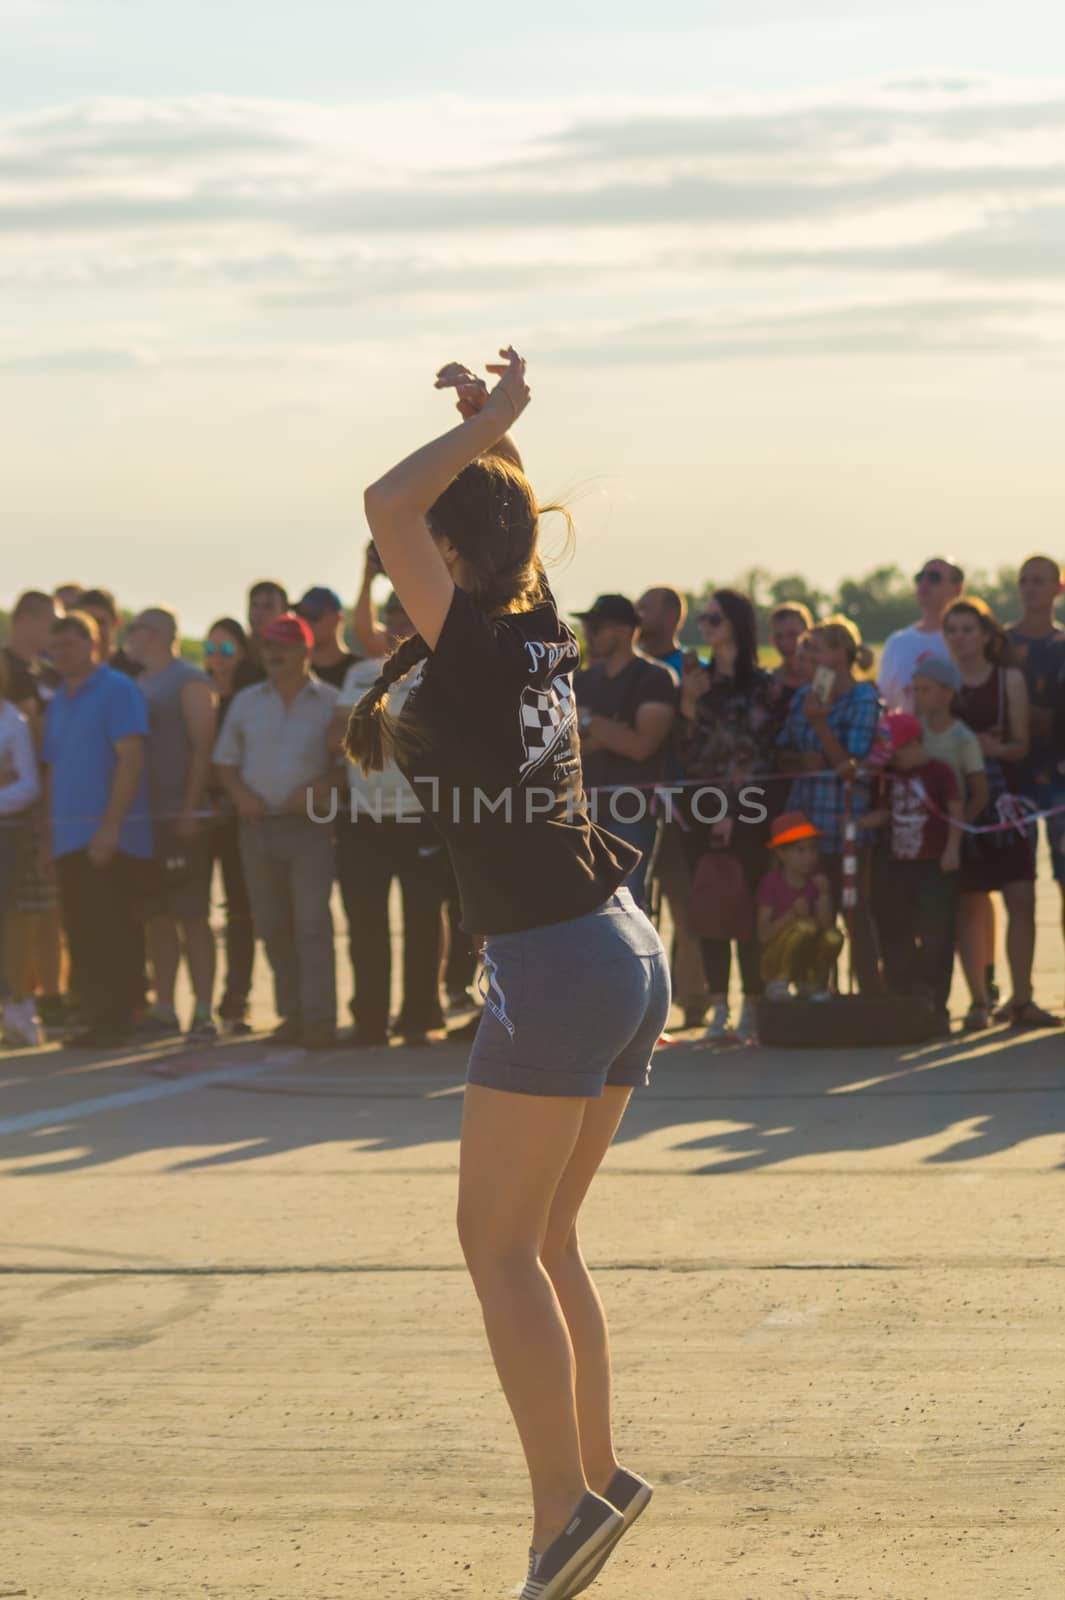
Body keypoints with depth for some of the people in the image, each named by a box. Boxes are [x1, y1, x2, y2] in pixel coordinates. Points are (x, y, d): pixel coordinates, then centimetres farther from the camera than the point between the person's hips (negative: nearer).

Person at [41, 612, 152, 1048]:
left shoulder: (118, 690, -7)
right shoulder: (57, 702, 17)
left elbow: (131, 758, -14)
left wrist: (110, 827, -19)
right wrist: (49, 832, 12)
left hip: (111, 837, -8)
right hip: (69, 839, 8)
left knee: (111, 933, -8)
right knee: (80, 934, 7)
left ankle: (115, 1022, -5)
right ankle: (96, 1019, 12)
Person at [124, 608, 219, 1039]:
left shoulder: (190, 681, -5)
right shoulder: (138, 685, 17)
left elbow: (203, 747, -11)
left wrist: (190, 810, -17)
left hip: (181, 820, -7)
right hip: (145, 819, 7)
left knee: (192, 916, -7)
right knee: (157, 918, 8)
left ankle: (203, 1012, -6)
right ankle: (163, 1008, 12)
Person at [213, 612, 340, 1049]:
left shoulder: (329, 701, 2)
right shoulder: (246, 702, 14)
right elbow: (225, 761, 17)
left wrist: (320, 788, -16)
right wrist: (240, 793, -2)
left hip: (308, 826, -4)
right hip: (257, 824, 4)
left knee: (312, 922, -11)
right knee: (271, 926, 6)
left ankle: (319, 1018, -13)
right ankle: (291, 1013, 14)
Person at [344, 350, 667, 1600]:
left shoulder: (467, 644, -12)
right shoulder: (543, 636, 10)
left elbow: (388, 503, -19)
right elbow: (505, 517, 30)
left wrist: (482, 426, -7)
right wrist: (494, 430, 18)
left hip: (552, 968, -9)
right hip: (628, 949, 9)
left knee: (498, 1241, -5)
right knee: (542, 1237, 16)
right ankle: (595, 1473, 17)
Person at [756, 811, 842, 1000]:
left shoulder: (817, 882, 2)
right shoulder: (772, 883, -10)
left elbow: (826, 925, -10)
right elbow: (764, 935, -17)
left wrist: (823, 895, -21)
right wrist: (792, 914, -29)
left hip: (807, 961, 4)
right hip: (776, 960, -4)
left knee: (833, 936, -25)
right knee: (806, 925, -31)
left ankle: (814, 982, 2)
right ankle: (778, 983, -14)